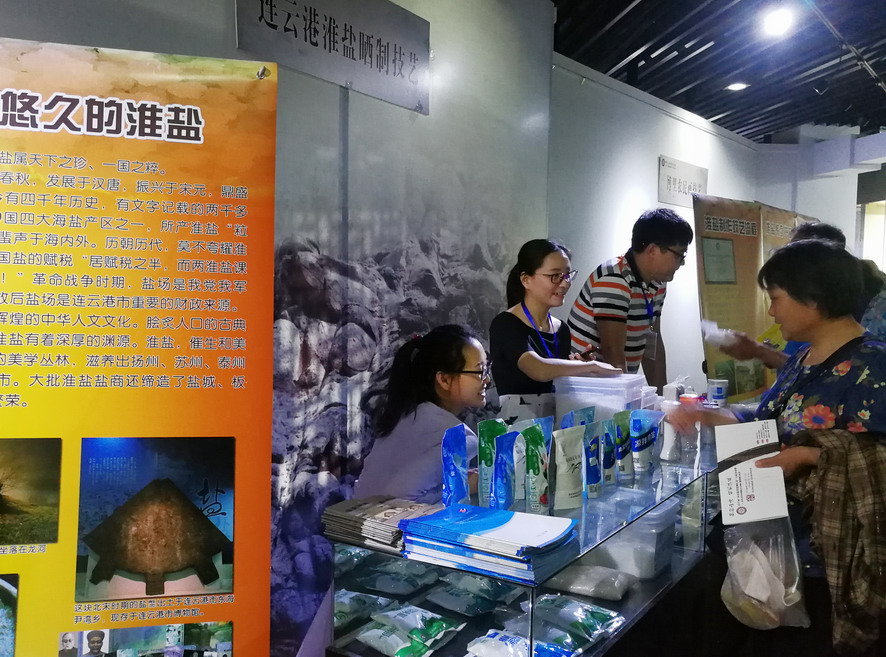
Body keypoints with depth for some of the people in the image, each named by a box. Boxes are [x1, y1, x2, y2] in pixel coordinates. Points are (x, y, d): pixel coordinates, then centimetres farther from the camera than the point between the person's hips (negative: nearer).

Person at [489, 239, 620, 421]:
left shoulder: (562, 329, 10)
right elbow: (539, 370, -25)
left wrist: (576, 367, 3)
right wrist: (593, 366, -17)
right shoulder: (505, 325, -9)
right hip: (516, 422, -6)